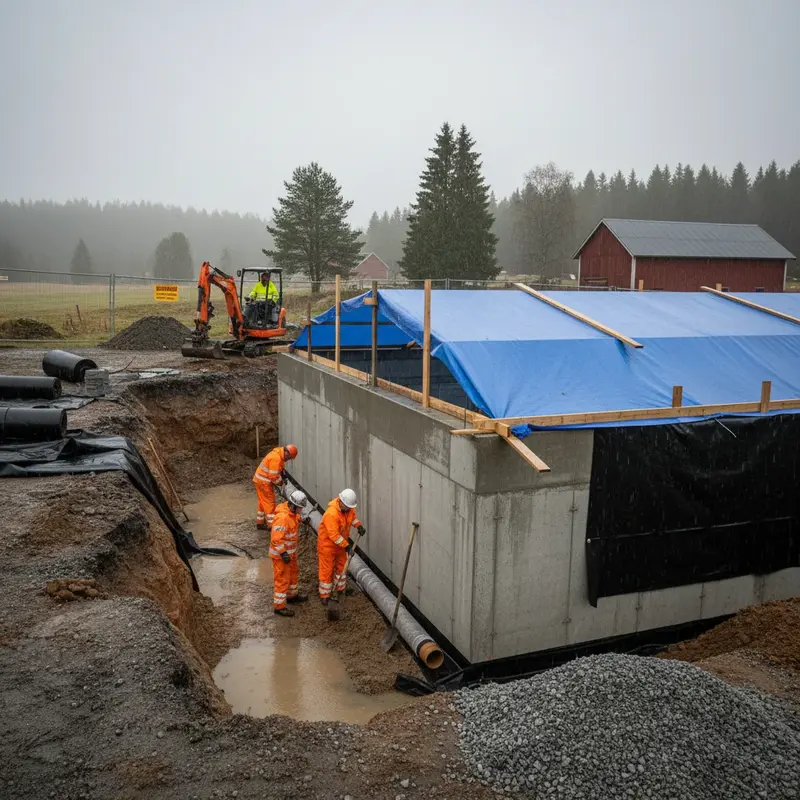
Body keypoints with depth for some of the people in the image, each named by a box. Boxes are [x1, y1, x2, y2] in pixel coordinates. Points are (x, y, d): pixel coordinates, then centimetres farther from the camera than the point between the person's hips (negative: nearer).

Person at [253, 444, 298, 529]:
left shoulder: (279, 454, 6)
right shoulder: (276, 458, -26)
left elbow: (279, 469, 19)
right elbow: (273, 476, -24)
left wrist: (282, 477, 4)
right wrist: (280, 482, -8)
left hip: (260, 480, 10)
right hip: (264, 482, -10)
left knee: (263, 502, 17)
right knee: (270, 503, -3)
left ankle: (260, 523, 25)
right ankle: (272, 525, 1)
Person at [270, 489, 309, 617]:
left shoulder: (292, 511, -3)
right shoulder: (282, 517, -32)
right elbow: (276, 538, -30)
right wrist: (283, 553, -27)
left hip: (291, 551, 10)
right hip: (281, 553, -10)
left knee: (293, 573, 25)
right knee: (282, 579, 1)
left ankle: (292, 595, 46)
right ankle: (279, 606, 13)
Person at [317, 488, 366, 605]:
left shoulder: (349, 508, -11)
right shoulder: (331, 513, -36)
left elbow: (353, 517, 12)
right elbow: (333, 535, -35)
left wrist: (359, 526, -7)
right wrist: (347, 546, -32)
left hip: (341, 543, 8)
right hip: (327, 544, -8)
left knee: (341, 566, 20)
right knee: (327, 570, 3)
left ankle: (340, 589, 39)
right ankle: (324, 596, 16)